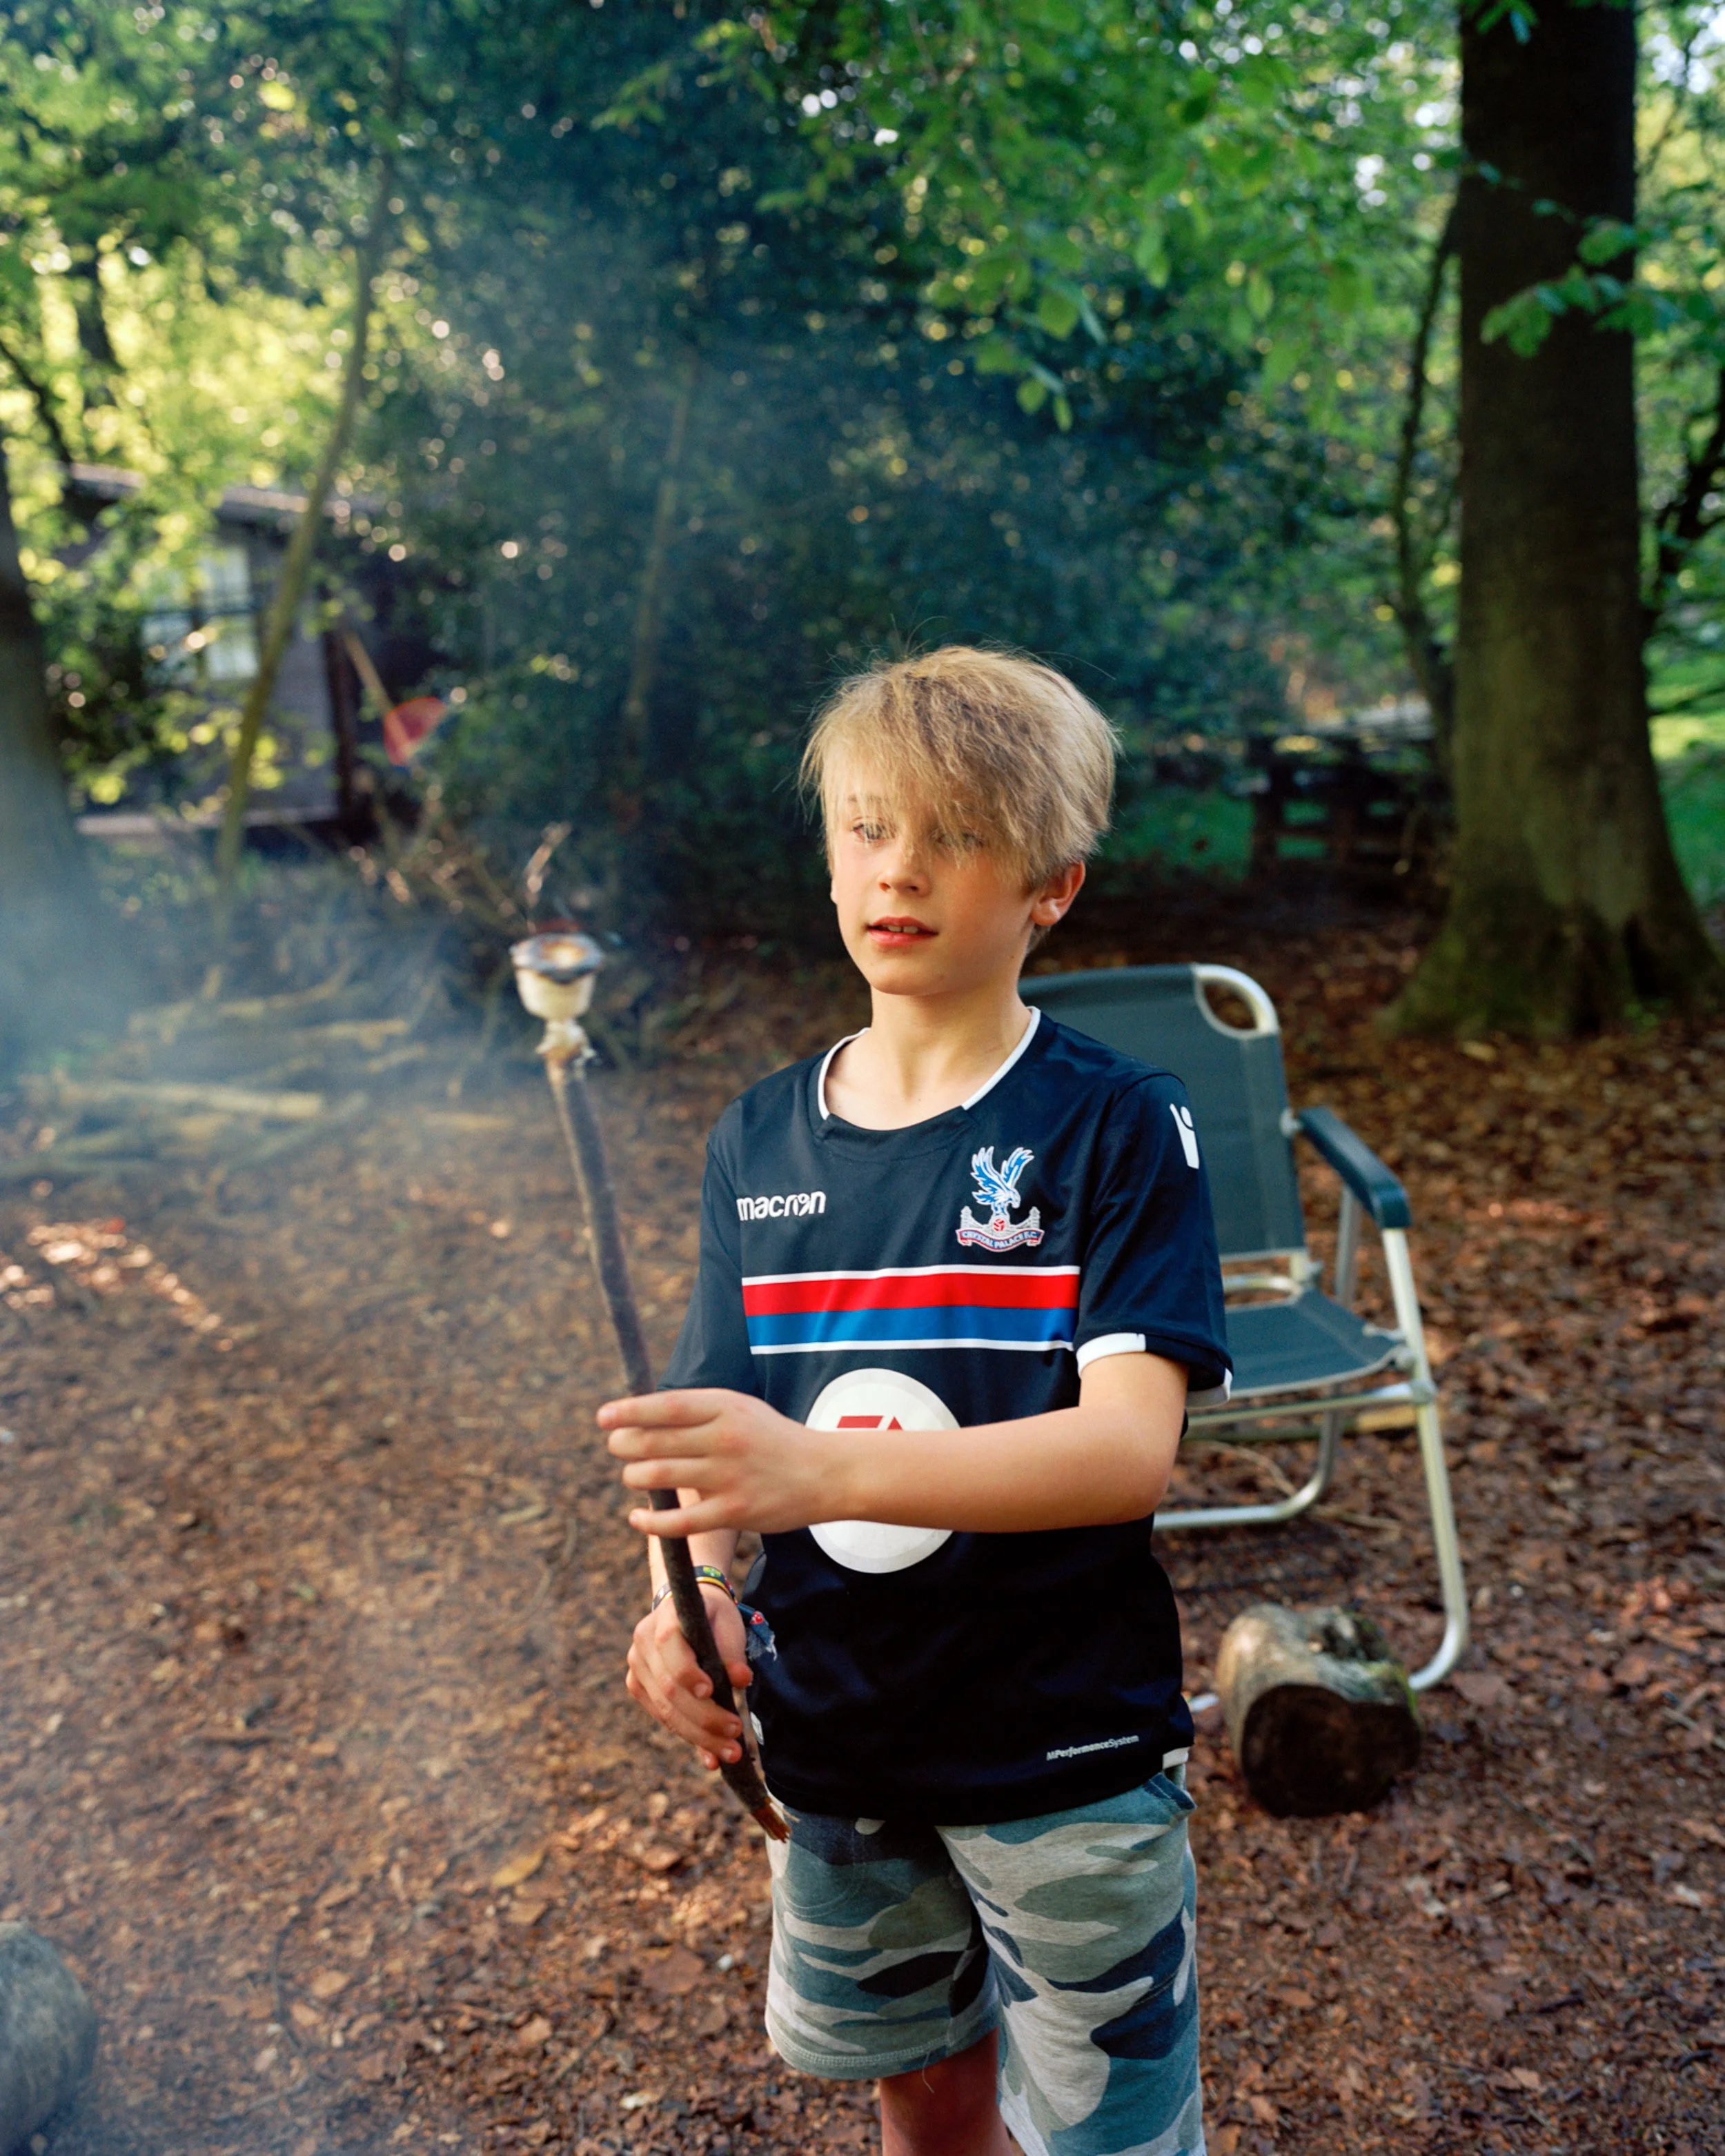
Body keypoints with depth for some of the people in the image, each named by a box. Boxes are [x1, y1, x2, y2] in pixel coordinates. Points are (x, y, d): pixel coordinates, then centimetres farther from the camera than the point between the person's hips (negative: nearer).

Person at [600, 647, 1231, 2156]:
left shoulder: (1117, 1127, -14)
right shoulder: (758, 1141, 0)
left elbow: (1131, 1447, -25)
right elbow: (720, 1431, 2)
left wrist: (822, 1471, -38)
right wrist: (693, 1588, -19)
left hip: (1066, 1757, -4)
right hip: (834, 1746, 4)